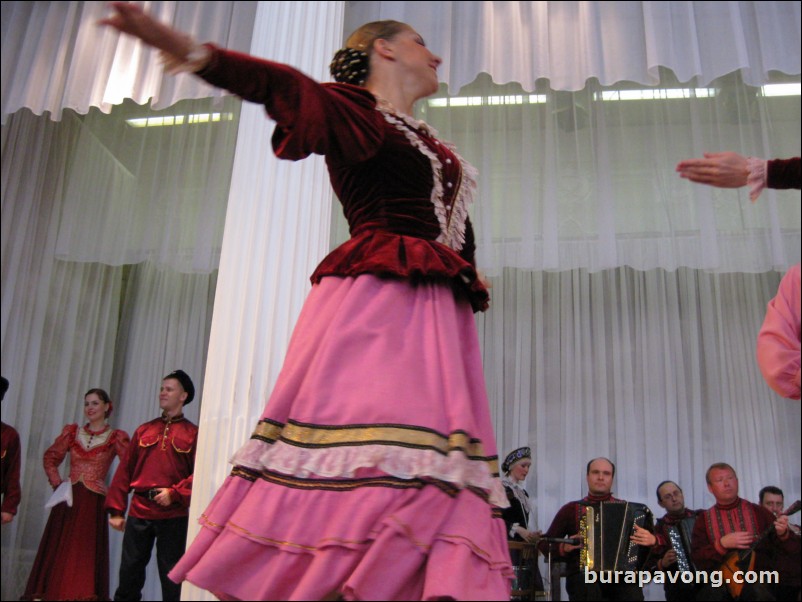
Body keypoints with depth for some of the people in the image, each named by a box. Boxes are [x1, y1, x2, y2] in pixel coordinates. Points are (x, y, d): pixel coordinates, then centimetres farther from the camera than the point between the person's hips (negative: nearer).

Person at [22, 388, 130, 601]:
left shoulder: (116, 437, -2)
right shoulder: (71, 432, 9)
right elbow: (51, 458, 14)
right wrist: (57, 483, 1)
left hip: (94, 503, -3)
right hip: (67, 500, 3)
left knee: (87, 555, 2)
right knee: (58, 552, 8)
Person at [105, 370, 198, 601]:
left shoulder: (193, 433, 1)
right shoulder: (144, 431, 13)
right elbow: (124, 471, 11)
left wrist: (174, 493, -17)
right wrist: (116, 509, 6)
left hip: (173, 516, -3)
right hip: (139, 512, 4)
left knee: (171, 576, 3)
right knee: (129, 572, 8)